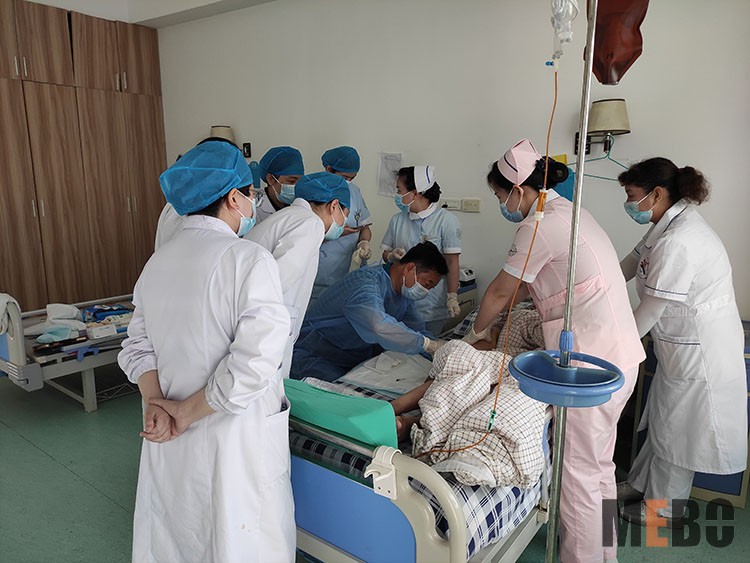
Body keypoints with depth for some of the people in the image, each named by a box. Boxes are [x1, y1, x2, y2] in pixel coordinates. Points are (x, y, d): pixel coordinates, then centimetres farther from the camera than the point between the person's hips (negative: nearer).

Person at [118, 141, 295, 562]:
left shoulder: (158, 262, 4)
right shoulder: (250, 259, -19)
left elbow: (138, 348, 5)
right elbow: (252, 365, -26)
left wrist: (155, 401, -6)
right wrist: (187, 412, -14)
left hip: (169, 440, 7)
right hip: (235, 437, -6)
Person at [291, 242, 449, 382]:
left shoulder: (405, 291, 6)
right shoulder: (365, 282, -27)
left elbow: (419, 331, 7)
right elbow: (380, 327, -44)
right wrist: (429, 345, -38)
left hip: (357, 360, 8)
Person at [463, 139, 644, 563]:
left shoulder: (540, 225, -15)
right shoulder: (567, 211, 14)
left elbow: (499, 293, -5)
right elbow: (525, 286, 21)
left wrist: (476, 334, 11)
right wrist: (495, 315, 23)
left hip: (591, 361, -10)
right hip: (619, 353, 10)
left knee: (579, 471, 4)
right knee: (600, 464, 22)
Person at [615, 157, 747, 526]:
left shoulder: (678, 242, -28)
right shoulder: (670, 224, 4)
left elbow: (652, 308, -22)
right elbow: (629, 266, 13)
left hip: (699, 349, -10)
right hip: (685, 343, 10)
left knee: (677, 427, 7)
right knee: (665, 419, 21)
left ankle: (662, 508, 27)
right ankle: (640, 485, 38)